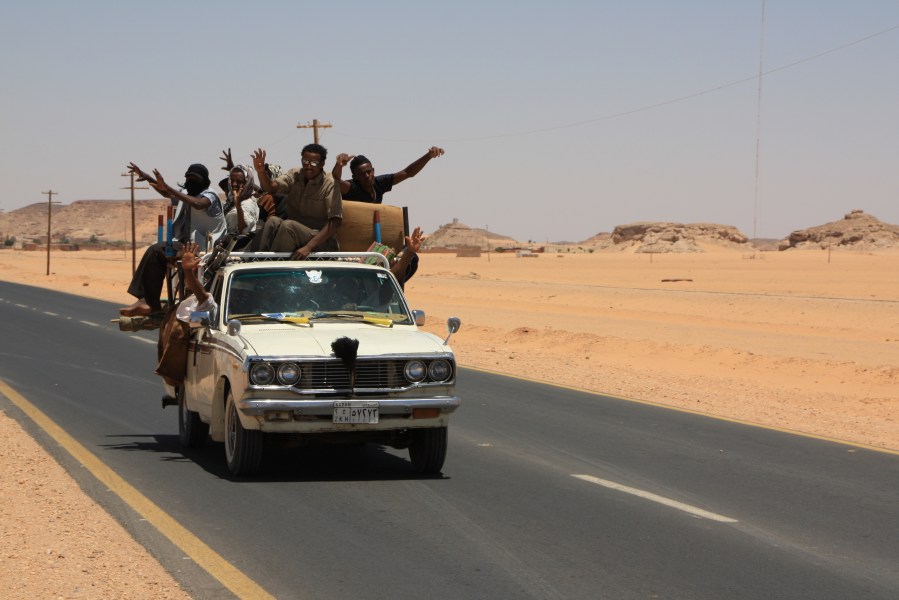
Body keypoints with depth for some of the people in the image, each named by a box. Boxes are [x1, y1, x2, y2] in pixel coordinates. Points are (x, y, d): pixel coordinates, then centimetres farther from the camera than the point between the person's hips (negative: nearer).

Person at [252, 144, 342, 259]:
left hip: (320, 240, -4)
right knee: (273, 221, -25)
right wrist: (261, 171, -36)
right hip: (292, 232, 4)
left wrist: (309, 247, -27)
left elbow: (335, 222, -18)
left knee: (288, 225, -30)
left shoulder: (330, 184, -11)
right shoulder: (294, 175, 3)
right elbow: (271, 187, -13)